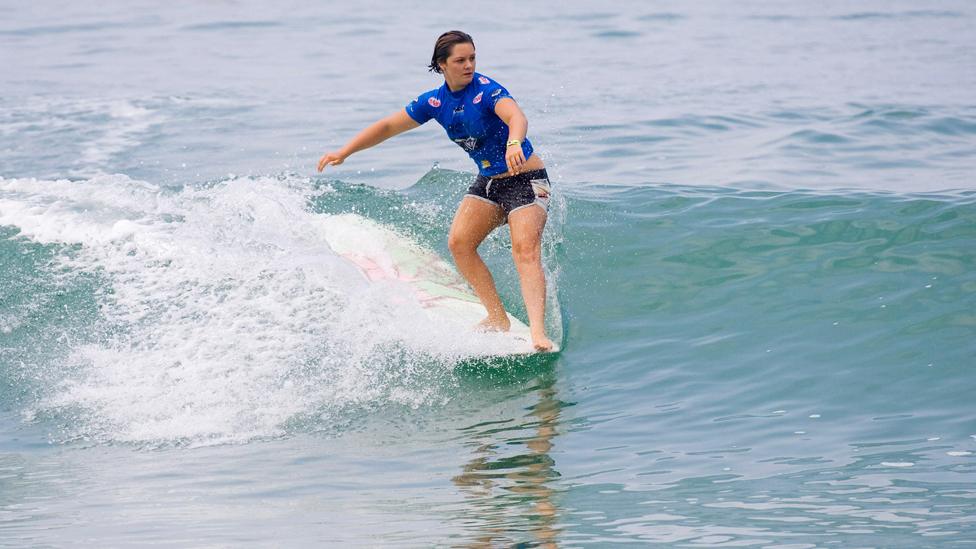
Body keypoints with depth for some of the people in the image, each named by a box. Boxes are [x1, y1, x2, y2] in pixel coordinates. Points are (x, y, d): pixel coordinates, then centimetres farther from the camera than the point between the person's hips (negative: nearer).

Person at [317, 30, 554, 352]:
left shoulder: (486, 89, -18)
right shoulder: (435, 102, 2)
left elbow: (516, 116, -39)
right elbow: (389, 126, 11)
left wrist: (514, 144, -61)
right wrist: (344, 152, 8)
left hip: (526, 179, -7)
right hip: (487, 181, 7)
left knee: (525, 249, -23)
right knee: (459, 243, -7)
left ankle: (537, 332, -35)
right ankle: (498, 319, 0)